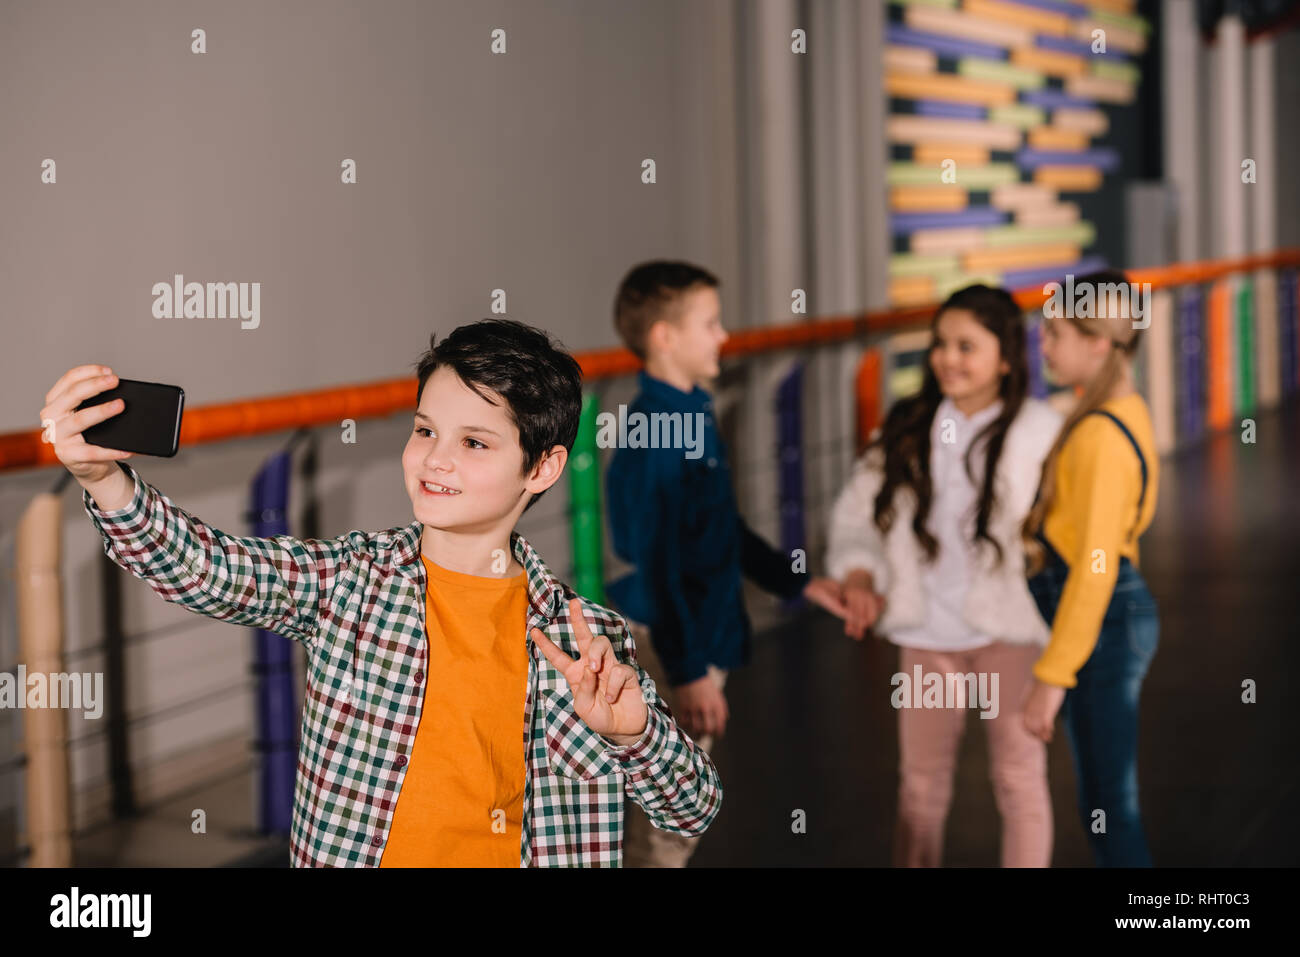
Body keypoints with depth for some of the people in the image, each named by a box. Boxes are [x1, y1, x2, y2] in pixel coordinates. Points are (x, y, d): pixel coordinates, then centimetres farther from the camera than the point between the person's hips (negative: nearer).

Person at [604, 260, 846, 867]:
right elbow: (655, 563, -23)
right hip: (669, 643, -10)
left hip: (700, 633, 10)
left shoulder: (692, 418, 9)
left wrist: (798, 583, 20)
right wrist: (687, 671, -22)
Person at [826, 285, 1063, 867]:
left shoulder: (1039, 432, -9)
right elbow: (859, 509, 7)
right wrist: (859, 581, -8)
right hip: (927, 635, 4)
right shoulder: (908, 430, 2)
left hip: (1009, 631, -3)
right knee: (921, 781, 13)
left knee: (1018, 778, 7)